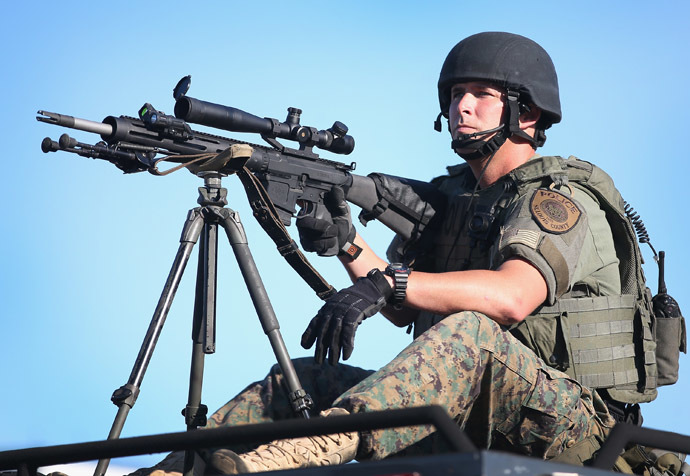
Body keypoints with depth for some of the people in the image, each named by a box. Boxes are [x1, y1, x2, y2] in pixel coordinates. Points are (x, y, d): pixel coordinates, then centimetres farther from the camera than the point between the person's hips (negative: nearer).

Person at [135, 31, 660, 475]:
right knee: (304, 380, -2)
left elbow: (513, 295, -29)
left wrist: (388, 283, -38)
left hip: (569, 419, -7)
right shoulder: (452, 196, 16)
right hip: (471, 420, 8)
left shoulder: (562, 199, -9)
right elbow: (405, 312, 10)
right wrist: (349, 246, -7)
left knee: (470, 331, -38)